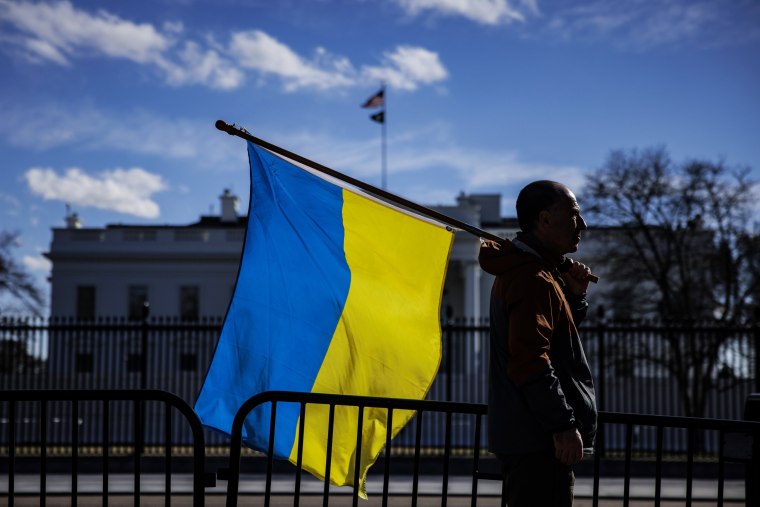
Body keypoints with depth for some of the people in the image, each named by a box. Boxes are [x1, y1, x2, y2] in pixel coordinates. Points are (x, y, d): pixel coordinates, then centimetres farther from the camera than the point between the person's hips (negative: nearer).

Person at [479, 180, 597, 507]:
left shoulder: (519, 271, 17)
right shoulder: (534, 279, -15)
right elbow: (530, 360, -24)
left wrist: (574, 296, 10)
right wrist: (563, 424, -23)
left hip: (522, 435, 11)